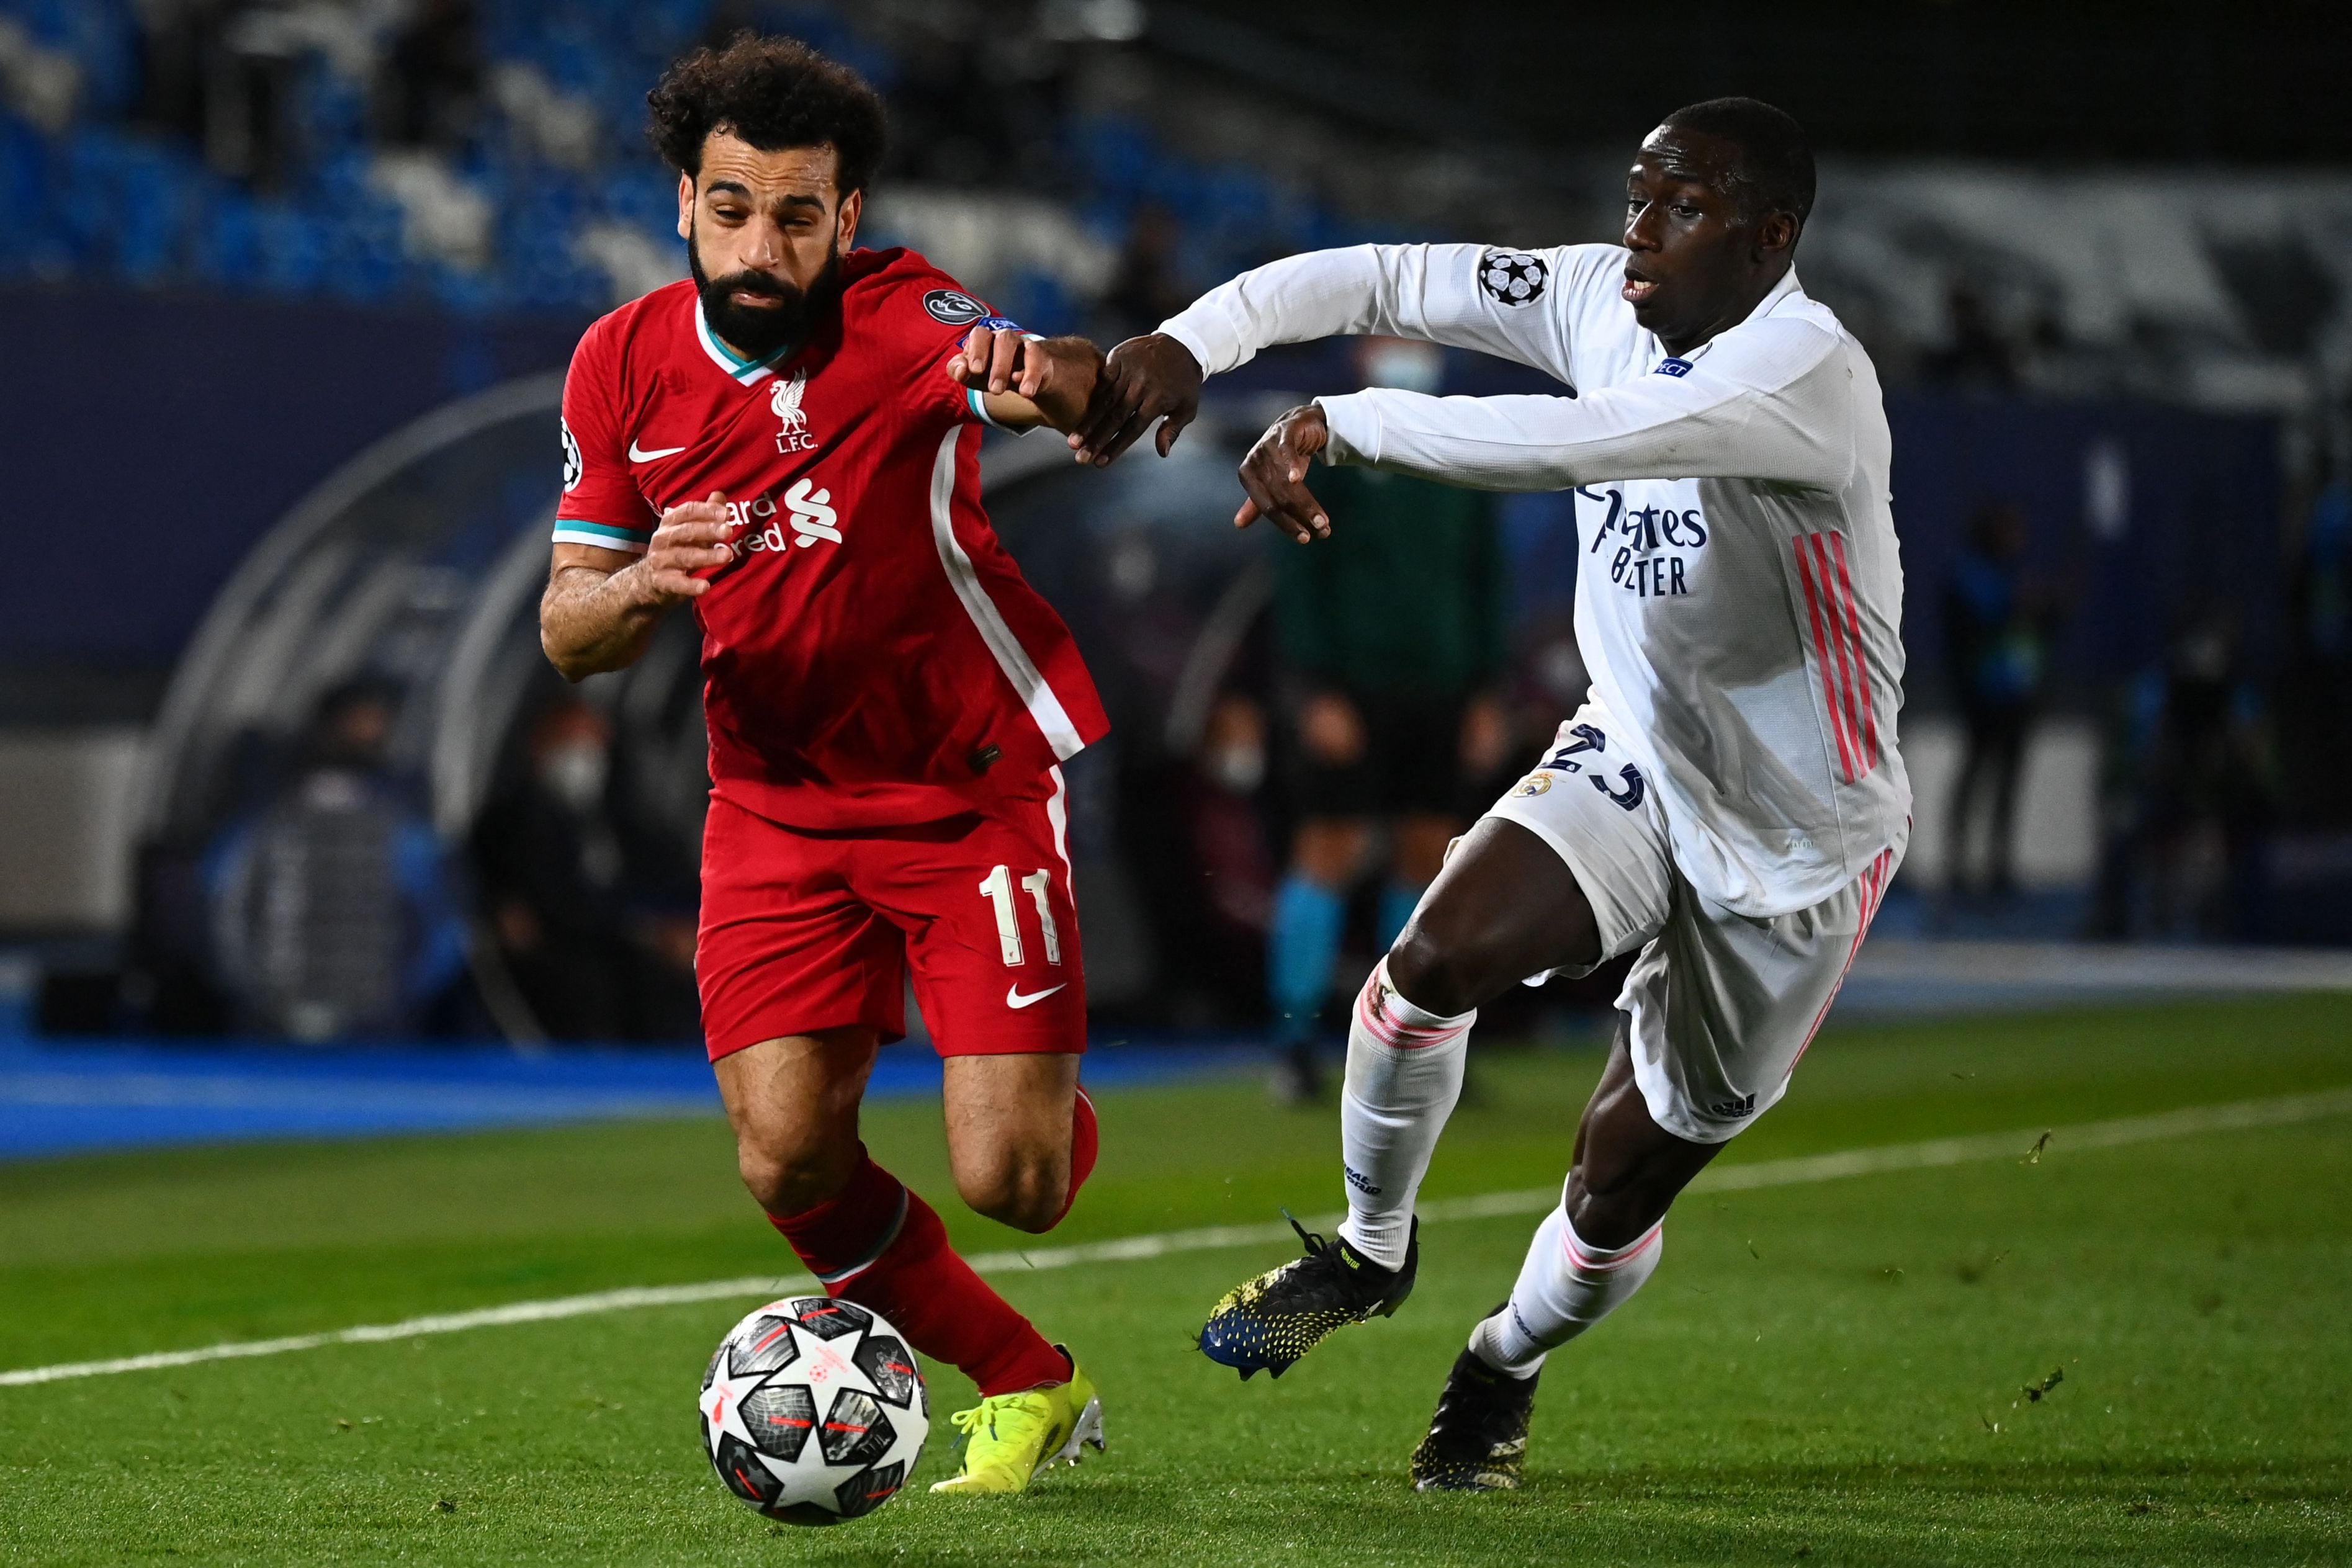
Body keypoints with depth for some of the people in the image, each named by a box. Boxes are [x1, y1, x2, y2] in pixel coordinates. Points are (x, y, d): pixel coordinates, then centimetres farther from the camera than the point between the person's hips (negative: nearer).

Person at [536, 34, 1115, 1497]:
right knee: (789, 1162, -10)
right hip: (777, 802, 4)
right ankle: (1028, 1387, 16)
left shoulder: (898, 314, -16)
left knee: (1011, 1183, -10)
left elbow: (1069, 380, -37)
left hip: (977, 782, -4)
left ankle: (1053, 1100, 31)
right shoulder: (625, 364, -2)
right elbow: (567, 630, 3)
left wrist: (1044, 379, -62)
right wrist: (641, 587, -21)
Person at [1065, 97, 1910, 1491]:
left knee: (1625, 1177, 2)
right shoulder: (1602, 302, -7)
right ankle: (1369, 1255, 4)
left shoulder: (1807, 374, -30)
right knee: (1440, 954, -23)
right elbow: (1379, 278, -7)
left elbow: (1571, 445, -44)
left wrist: (1342, 425, -39)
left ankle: (1503, 1373, 35)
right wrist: (1192, 342, -24)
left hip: (1796, 843, -5)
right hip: (1637, 758, 5)